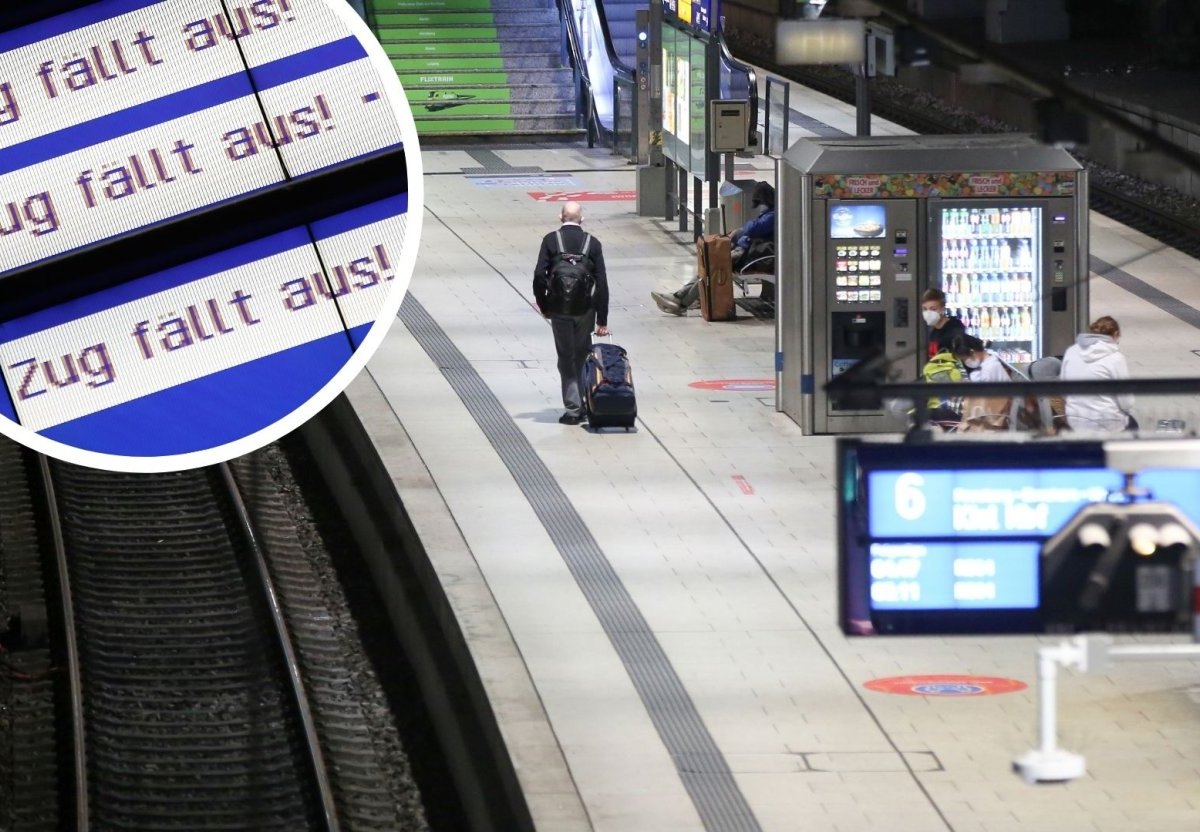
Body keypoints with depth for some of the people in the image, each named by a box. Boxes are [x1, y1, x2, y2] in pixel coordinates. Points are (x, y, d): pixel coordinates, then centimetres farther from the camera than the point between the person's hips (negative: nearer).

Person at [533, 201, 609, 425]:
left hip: (559, 309, -1)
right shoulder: (592, 243, -1)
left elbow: (539, 275, -10)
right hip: (585, 309, 1)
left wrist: (543, 306, 5)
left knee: (566, 359, 6)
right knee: (582, 357, 16)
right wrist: (602, 320, 1)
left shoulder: (551, 240, -4)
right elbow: (601, 282, -3)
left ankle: (573, 408, 2)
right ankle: (584, 405, 19)